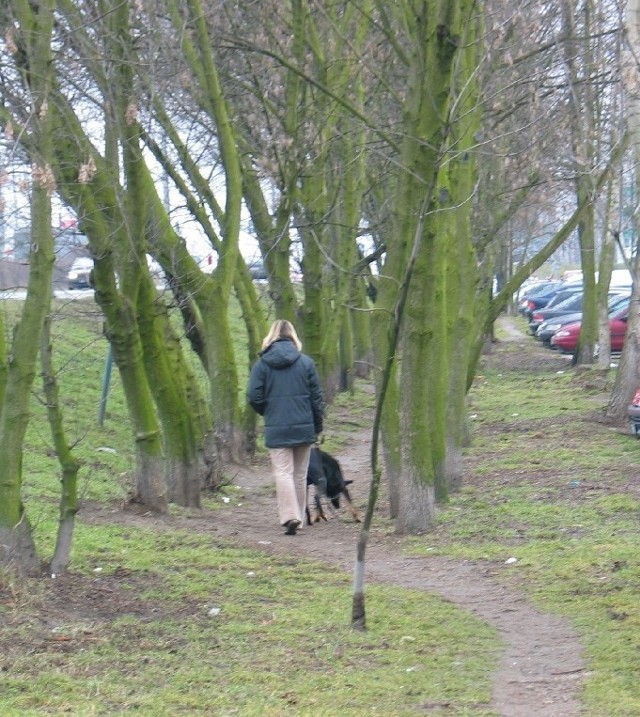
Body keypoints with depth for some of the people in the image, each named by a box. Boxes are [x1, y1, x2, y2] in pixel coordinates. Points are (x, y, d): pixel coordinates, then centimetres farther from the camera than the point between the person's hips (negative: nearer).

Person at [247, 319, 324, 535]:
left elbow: (254, 397, -6)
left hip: (276, 429, -2)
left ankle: (290, 516, -17)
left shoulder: (261, 364, -3)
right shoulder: (306, 362, -1)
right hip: (304, 427, 2)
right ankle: (298, 519, 18)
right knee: (300, 474, 12)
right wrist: (317, 427, 11)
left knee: (283, 472, -1)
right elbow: (317, 397, 1)